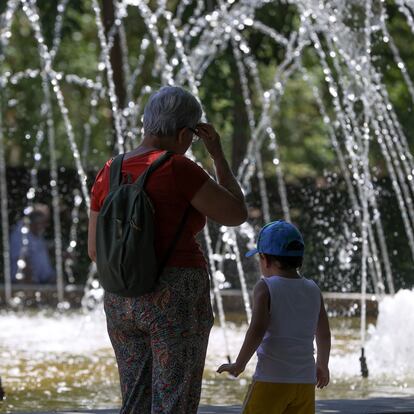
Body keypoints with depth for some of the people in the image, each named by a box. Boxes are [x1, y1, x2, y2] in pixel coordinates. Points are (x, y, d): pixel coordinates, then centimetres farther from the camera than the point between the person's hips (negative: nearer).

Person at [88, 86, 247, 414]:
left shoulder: (109, 175, 6)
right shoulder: (178, 169, -13)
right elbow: (237, 214, -6)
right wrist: (219, 155, 3)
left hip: (124, 303, 6)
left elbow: (96, 250, 11)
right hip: (177, 302, -6)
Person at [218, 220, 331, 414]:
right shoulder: (313, 290, 9)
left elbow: (257, 330, -19)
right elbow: (324, 334, 16)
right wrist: (322, 366, 31)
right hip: (306, 380, 5)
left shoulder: (265, 288, -7)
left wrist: (239, 364, -9)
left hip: (271, 378, -5)